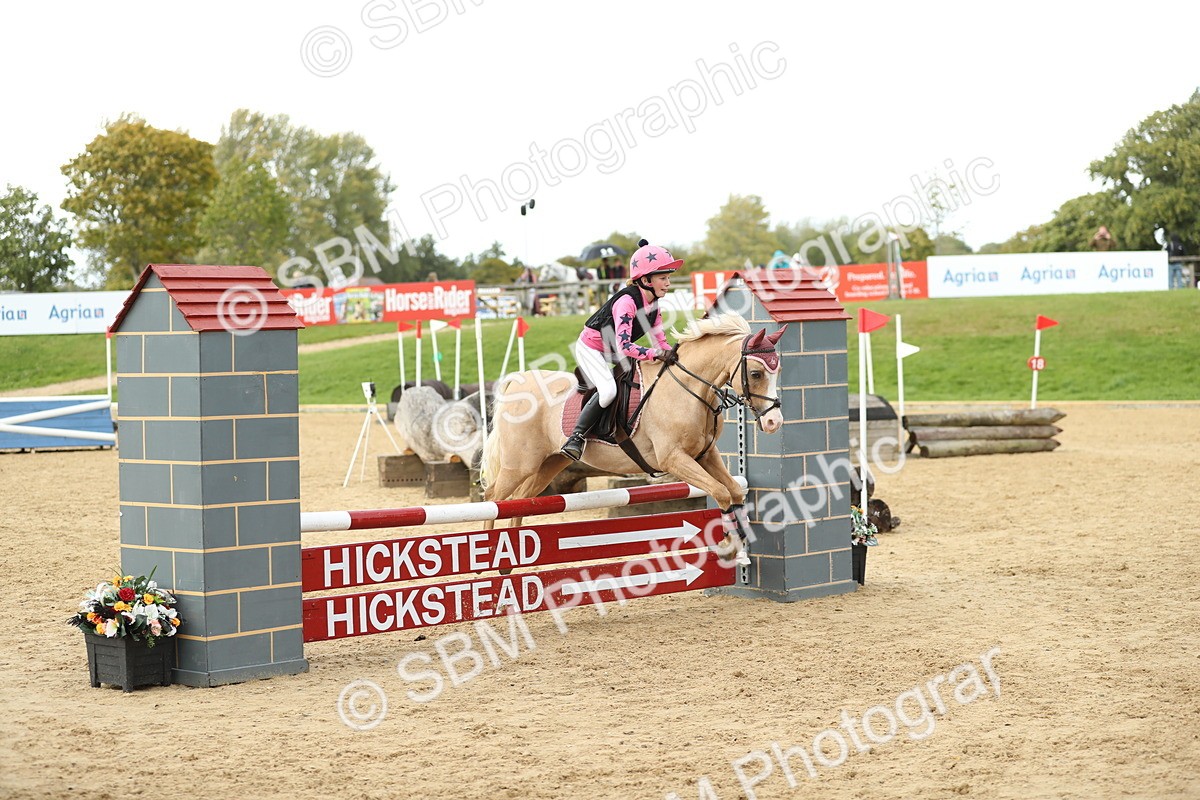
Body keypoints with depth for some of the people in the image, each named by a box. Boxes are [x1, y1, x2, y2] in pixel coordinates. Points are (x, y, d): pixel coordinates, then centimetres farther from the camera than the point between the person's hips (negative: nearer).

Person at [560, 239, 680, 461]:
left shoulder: (653, 303, -2)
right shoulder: (627, 301, -29)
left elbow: (660, 341, 3)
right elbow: (624, 346, -36)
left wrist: (671, 355, -17)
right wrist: (656, 354, -41)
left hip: (613, 353, 10)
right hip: (590, 348, -10)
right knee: (608, 390, -28)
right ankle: (576, 438, -21)